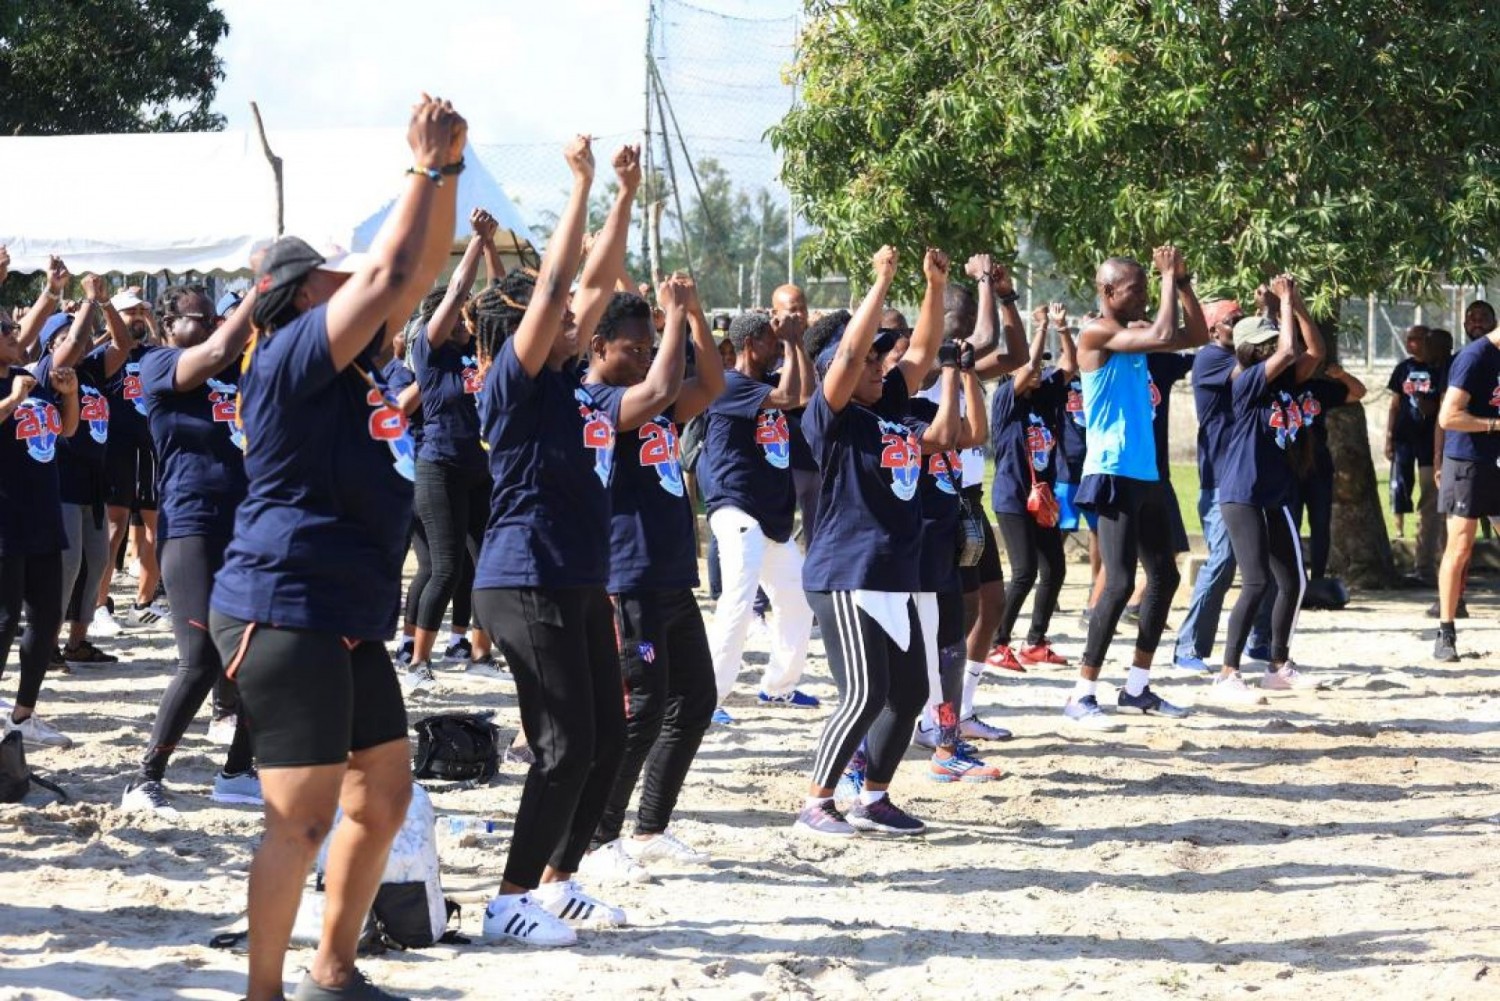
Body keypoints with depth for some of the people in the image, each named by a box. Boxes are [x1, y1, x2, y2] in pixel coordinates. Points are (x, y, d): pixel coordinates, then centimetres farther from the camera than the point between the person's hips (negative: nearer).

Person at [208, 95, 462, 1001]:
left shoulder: (357, 355, 12)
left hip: (350, 619, 10)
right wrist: (424, 165, -13)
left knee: (384, 793, 14)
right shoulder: (291, 357, -13)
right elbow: (389, 272, -21)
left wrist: (449, 169, 4)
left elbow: (419, 272, 15)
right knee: (304, 817, -10)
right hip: (282, 612, -10)